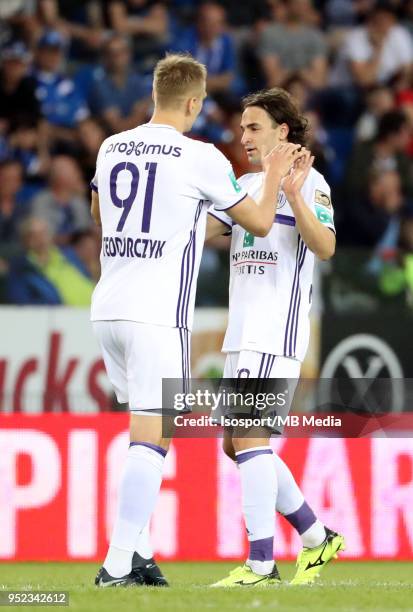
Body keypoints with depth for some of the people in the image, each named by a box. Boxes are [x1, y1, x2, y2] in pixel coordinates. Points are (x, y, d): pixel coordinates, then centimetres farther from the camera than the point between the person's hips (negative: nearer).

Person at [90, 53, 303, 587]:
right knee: (153, 437, -7)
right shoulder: (201, 158, -8)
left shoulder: (111, 149, 9)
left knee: (146, 427, 18)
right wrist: (274, 174, 21)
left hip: (106, 306, 7)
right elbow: (259, 223, 4)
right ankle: (117, 564, -15)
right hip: (157, 313, -6)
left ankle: (134, 550, 15)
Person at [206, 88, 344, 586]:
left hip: (277, 332, -9)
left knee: (249, 438, -16)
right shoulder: (245, 185, 19)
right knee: (237, 445, 9)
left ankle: (260, 564, -16)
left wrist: (294, 196, -29)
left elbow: (325, 248, -17)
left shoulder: (309, 182, -5)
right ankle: (316, 537, 20)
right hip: (242, 333, 9)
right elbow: (199, 229, 14)